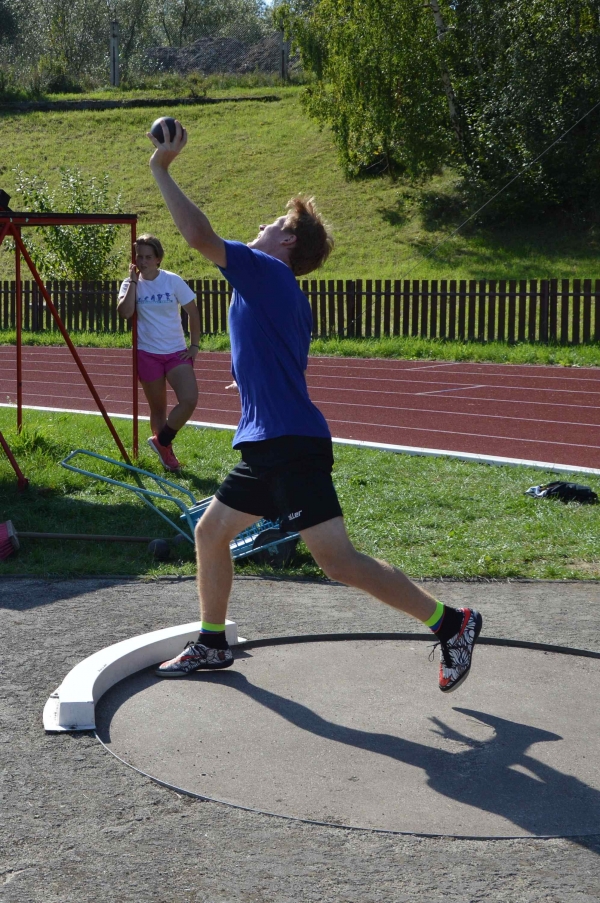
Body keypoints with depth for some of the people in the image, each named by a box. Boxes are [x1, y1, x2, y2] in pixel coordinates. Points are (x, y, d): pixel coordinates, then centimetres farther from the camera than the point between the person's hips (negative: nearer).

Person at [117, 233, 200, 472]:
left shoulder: (173, 281, -3)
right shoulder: (131, 284, 0)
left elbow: (193, 313, 3)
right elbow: (125, 312, -19)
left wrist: (194, 346, -2)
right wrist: (134, 281, -15)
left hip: (177, 352, 0)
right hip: (148, 354, 0)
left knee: (189, 400, -17)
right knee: (158, 408, 7)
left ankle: (161, 441, 4)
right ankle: (166, 453, 24)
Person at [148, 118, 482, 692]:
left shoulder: (267, 272, -9)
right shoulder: (283, 295, 18)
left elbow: (197, 235, -18)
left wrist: (161, 168, -10)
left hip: (291, 445, -10)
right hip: (269, 448, 10)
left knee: (337, 560, -12)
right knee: (209, 532, 17)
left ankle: (451, 623, -6)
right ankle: (211, 644, 31)